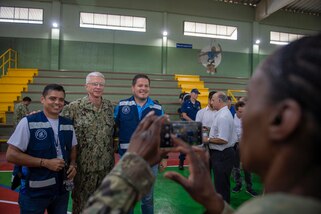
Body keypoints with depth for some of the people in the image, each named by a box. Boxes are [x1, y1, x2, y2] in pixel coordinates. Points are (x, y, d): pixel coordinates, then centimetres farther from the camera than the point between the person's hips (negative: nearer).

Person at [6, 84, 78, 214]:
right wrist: (45, 162, -19)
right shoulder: (28, 122, -11)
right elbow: (11, 155, -13)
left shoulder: (68, 124, 4)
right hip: (35, 191, -4)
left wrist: (73, 165, -4)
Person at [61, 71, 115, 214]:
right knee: (81, 202, 13)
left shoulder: (110, 107, 2)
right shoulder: (74, 107, -10)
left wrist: (112, 154, 13)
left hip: (106, 165, 4)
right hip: (83, 166, -4)